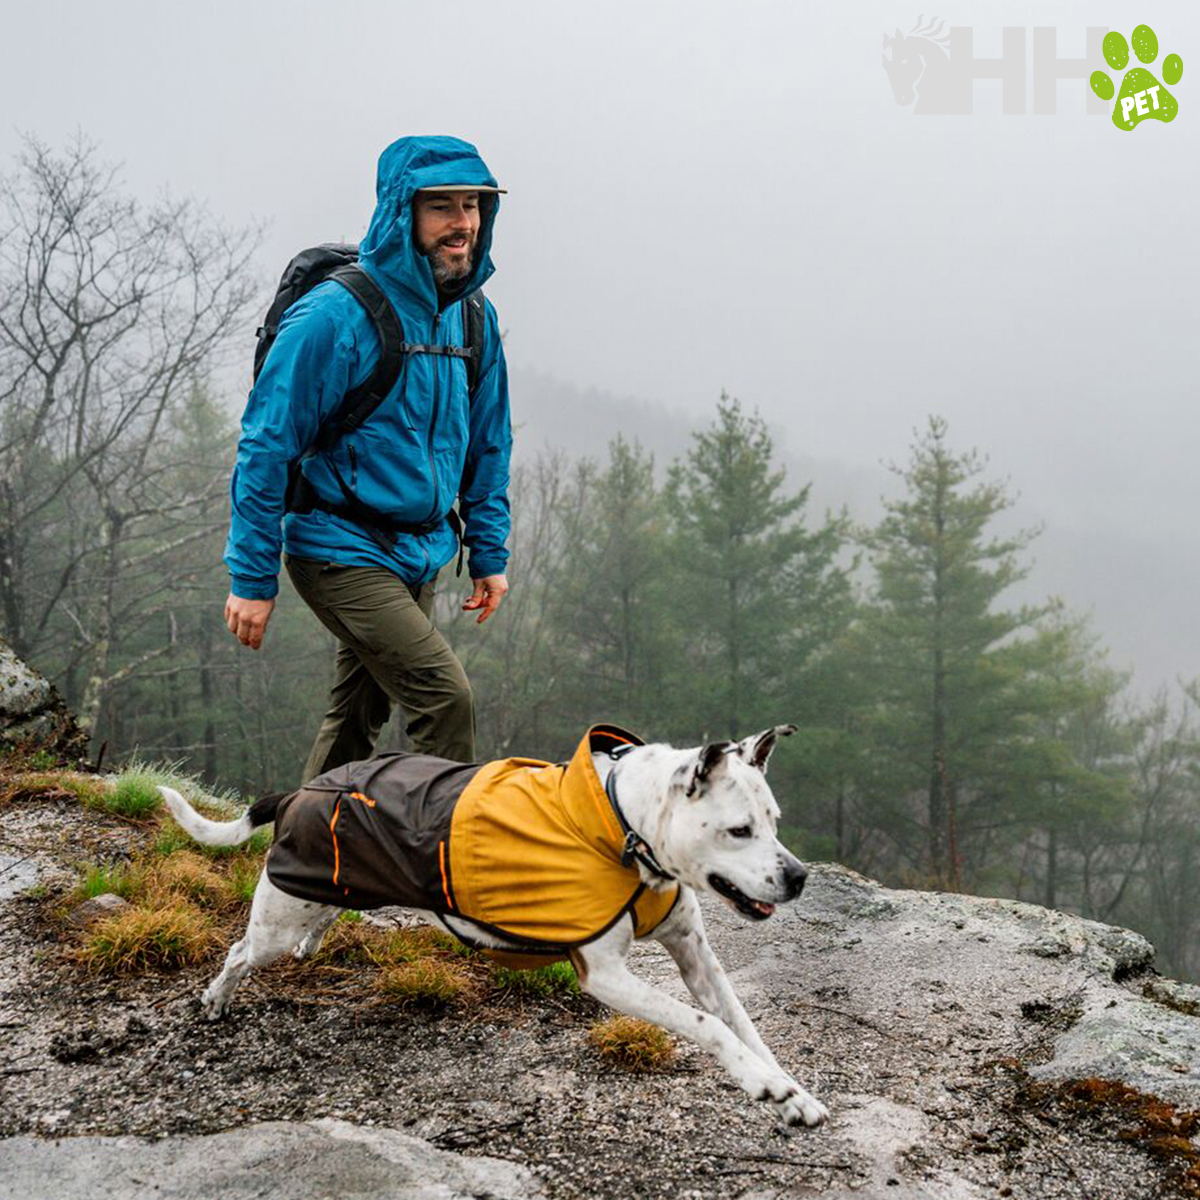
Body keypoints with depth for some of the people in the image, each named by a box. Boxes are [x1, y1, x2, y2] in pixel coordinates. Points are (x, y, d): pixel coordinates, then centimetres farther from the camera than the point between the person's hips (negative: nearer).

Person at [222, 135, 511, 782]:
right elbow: (267, 445, -14)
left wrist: (489, 552, 14)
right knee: (444, 697, -18)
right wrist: (252, 576, -13)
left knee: (358, 717, 15)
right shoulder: (334, 315, -18)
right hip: (343, 552, -7)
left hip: (419, 554, 7)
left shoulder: (473, 317, 4)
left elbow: (487, 444, 16)